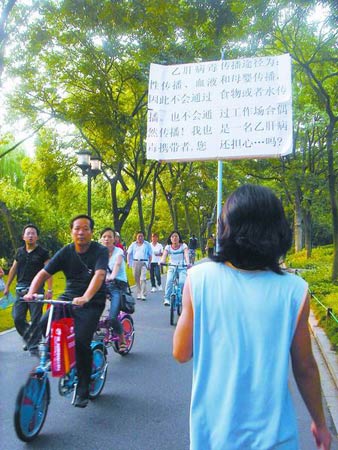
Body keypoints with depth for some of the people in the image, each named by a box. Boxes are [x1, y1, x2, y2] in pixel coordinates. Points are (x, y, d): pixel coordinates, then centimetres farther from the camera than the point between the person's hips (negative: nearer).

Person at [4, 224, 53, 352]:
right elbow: (13, 269, 19)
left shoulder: (42, 252, -2)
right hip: (20, 289, 4)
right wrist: (7, 286, 16)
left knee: (36, 319, -2)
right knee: (18, 318, 3)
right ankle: (28, 339, 26)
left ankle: (34, 345, 10)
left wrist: (50, 290, -14)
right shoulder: (19, 251, 12)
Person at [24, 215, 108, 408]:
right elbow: (43, 273, -5)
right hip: (69, 298, 4)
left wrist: (85, 298, -45)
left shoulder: (100, 251, -12)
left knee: (81, 341, -18)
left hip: (92, 302, -4)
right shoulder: (66, 252, -1)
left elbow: (99, 275, -29)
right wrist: (31, 292, -23)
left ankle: (83, 390, 5)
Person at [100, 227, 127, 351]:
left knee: (112, 318, -15)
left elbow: (117, 264, -30)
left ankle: (122, 341, 12)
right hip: (104, 285, 4)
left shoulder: (118, 251, -10)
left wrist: (112, 276, -50)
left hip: (118, 286, -4)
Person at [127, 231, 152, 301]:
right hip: (135, 262, 3)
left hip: (144, 262, -3)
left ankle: (143, 295, -13)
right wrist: (128, 262, 2)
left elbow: (150, 255, 9)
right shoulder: (133, 244, 13)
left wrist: (149, 264, 3)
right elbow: (128, 254, 13)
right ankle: (138, 294, 18)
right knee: (137, 279, 7)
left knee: (143, 279, -13)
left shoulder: (147, 244, 8)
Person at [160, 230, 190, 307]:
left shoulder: (183, 246, -2)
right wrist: (162, 261, -37)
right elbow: (164, 255, -14)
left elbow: (186, 255, -18)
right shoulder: (168, 247, 2)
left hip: (182, 268, -1)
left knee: (182, 282, -23)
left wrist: (188, 263, -39)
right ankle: (167, 299, -16)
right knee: (169, 281, -25)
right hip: (172, 268, 1)